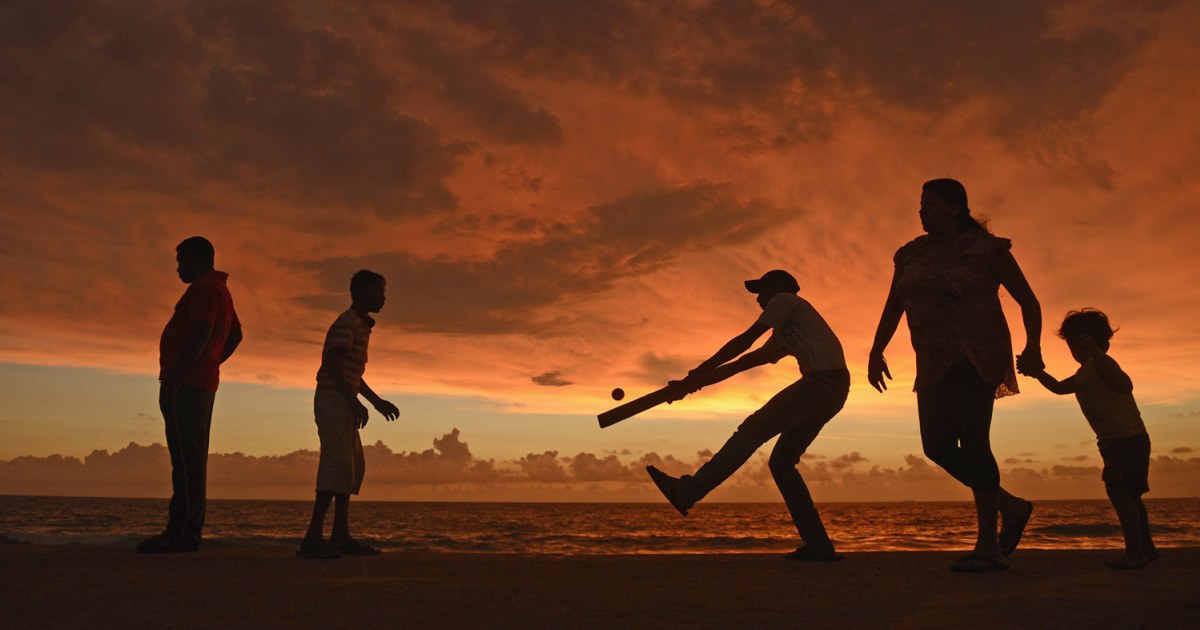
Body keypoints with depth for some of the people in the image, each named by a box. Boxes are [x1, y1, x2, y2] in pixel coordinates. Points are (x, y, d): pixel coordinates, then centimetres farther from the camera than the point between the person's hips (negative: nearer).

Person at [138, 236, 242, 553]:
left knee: (186, 458, -12)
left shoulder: (204, 288, -8)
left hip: (185, 384, -10)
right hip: (203, 383, 10)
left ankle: (180, 532, -13)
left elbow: (199, 334, -21)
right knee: (192, 459, 8)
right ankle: (189, 532, 10)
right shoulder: (221, 290, 23)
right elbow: (235, 335, 32)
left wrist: (173, 375, -22)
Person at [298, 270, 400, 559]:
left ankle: (340, 536, 15)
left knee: (354, 467, 11)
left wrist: (378, 401, 23)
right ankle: (313, 538, -17)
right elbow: (332, 364, -20)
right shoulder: (346, 323, -10)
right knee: (338, 465, -16)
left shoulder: (361, 326, 20)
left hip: (344, 405, 10)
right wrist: (355, 402, -23)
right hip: (333, 401, -10)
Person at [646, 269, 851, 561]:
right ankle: (819, 545, 5)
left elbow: (745, 340, 0)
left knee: (754, 429, -16)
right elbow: (744, 362, 29)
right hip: (830, 390, 9)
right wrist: (696, 382, 25)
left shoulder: (785, 300, 8)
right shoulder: (784, 336, 33)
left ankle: (688, 491, -25)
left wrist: (700, 371, 2)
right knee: (781, 461, 6)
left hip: (824, 380, -9)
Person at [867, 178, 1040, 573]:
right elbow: (893, 308, 8)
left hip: (977, 357, -6)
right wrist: (876, 351, -6)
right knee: (937, 445, 0)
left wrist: (1032, 347, -15)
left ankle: (988, 547, -18)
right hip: (937, 364, 7)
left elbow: (1028, 301, 0)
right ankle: (1011, 507, 19)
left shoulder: (986, 248, -3)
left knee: (972, 439, -20)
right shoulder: (912, 254, 11)